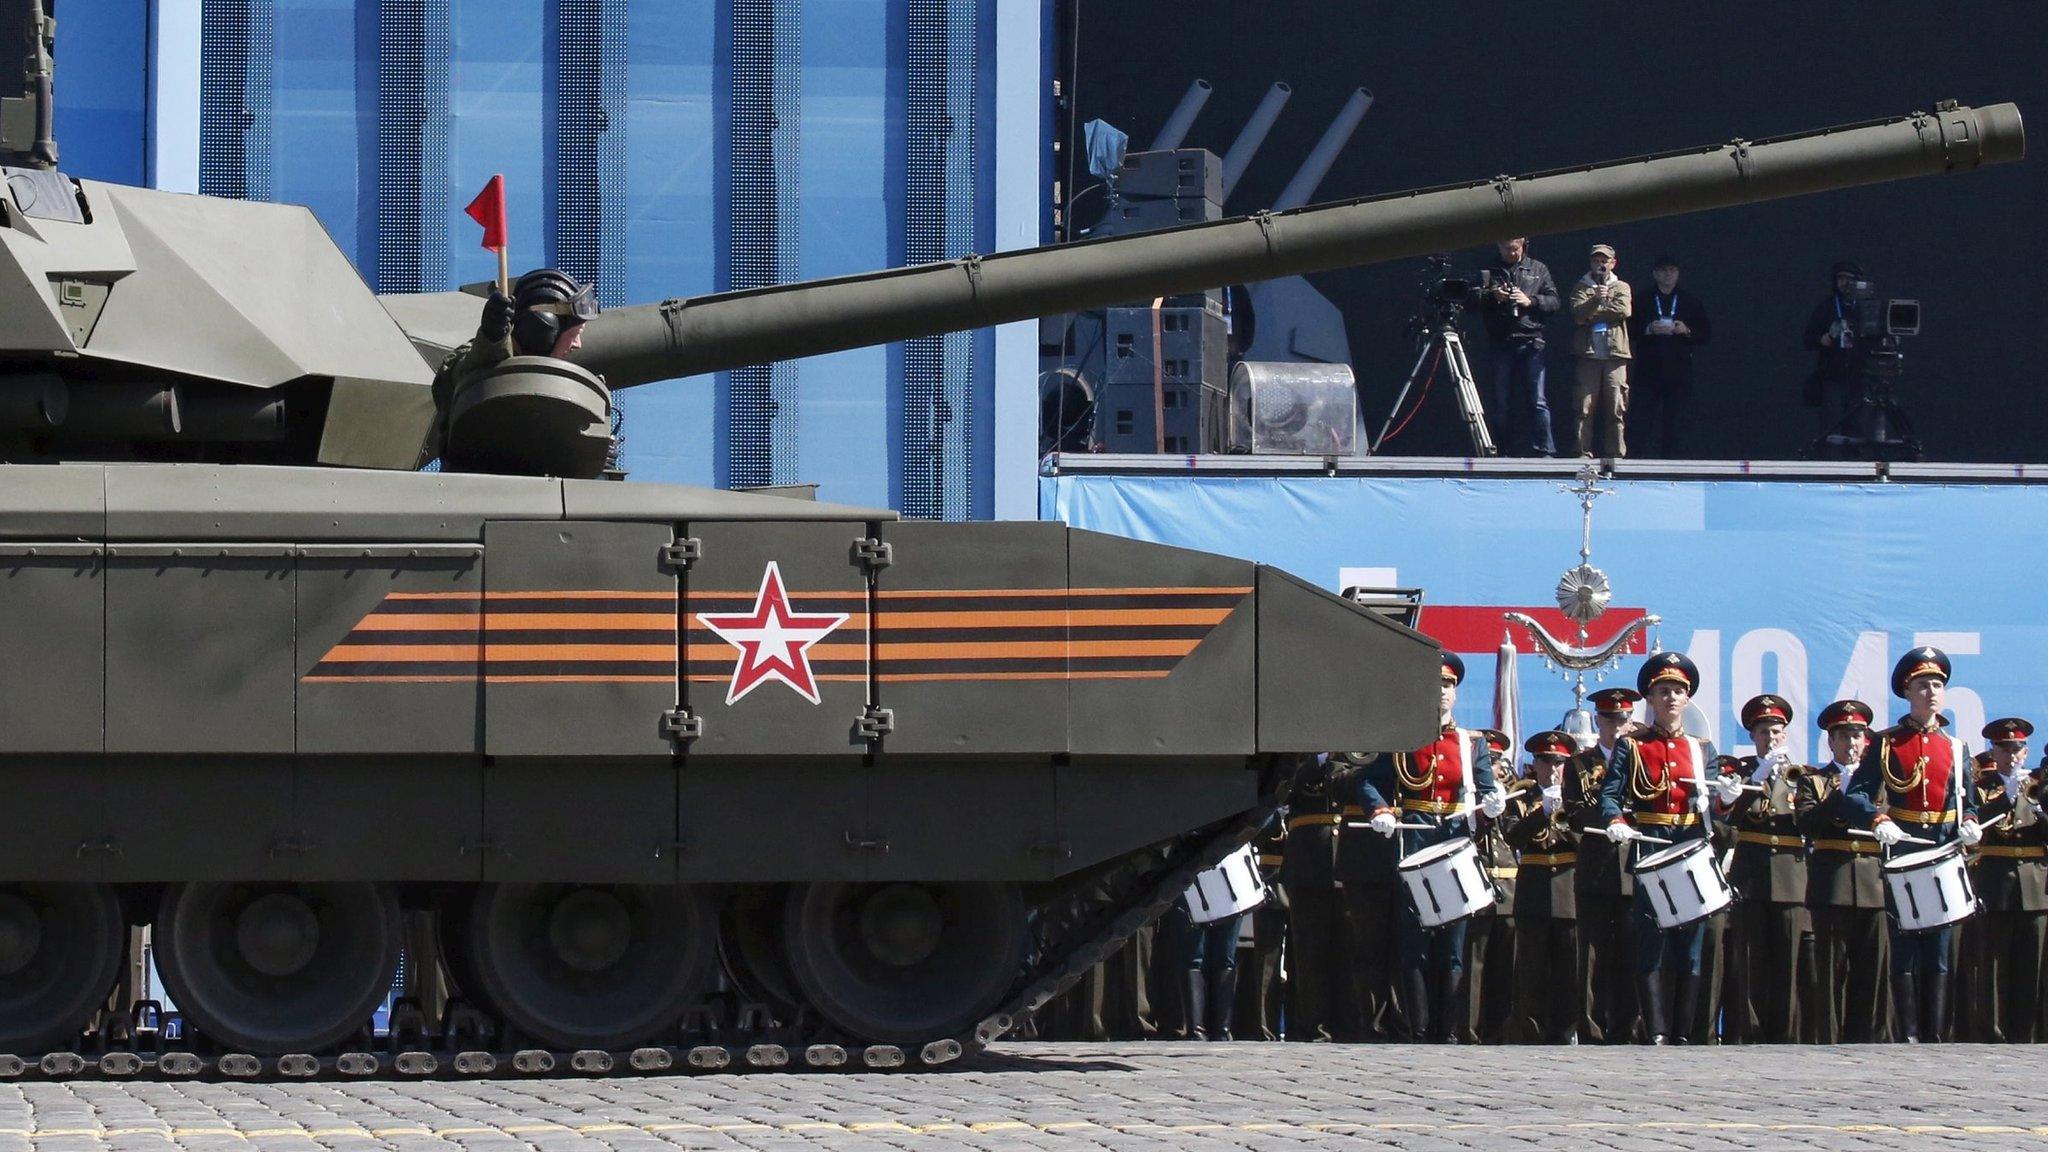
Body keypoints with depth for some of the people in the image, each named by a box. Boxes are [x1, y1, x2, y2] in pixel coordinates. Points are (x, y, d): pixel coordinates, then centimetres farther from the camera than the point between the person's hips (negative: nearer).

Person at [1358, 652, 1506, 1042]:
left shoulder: (1473, 743, 15)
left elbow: (1487, 791, 10)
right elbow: (1369, 782, 2)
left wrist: (1493, 804, -14)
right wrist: (1380, 812, -18)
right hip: (1413, 842, -2)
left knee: (1453, 946, 1)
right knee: (1415, 946, -3)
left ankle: (1449, 1032, 2)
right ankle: (1419, 1032, -1)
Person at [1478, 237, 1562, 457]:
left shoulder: (1538, 269, 12)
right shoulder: (1490, 271, 13)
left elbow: (1554, 302, 6)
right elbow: (1475, 305, 10)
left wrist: (1530, 301, -10)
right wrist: (1493, 297, -9)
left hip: (1530, 342, -2)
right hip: (1500, 344, 2)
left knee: (1537, 401, -8)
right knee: (1503, 403, 3)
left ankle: (1545, 452, -8)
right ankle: (1511, 453, 9)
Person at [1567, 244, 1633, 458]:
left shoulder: (1622, 287, 16)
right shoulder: (1581, 287, 14)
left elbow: (1624, 310, -3)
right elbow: (1577, 313, -3)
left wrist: (1592, 314, -4)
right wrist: (1595, 299, -18)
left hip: (1615, 354, 0)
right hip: (1588, 354, 0)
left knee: (1617, 409, -3)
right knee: (1584, 408, -6)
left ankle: (1617, 455, -2)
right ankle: (1583, 454, -6)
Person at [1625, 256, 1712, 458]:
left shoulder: (1690, 302, 14)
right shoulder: (1642, 301, 11)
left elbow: (1707, 333, 13)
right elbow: (1630, 330, 5)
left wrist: (1687, 331, -5)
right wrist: (1649, 329, -11)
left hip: (1679, 371, 1)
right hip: (1648, 370, -1)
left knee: (1675, 420, -4)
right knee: (1645, 419, -7)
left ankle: (1672, 458, -2)